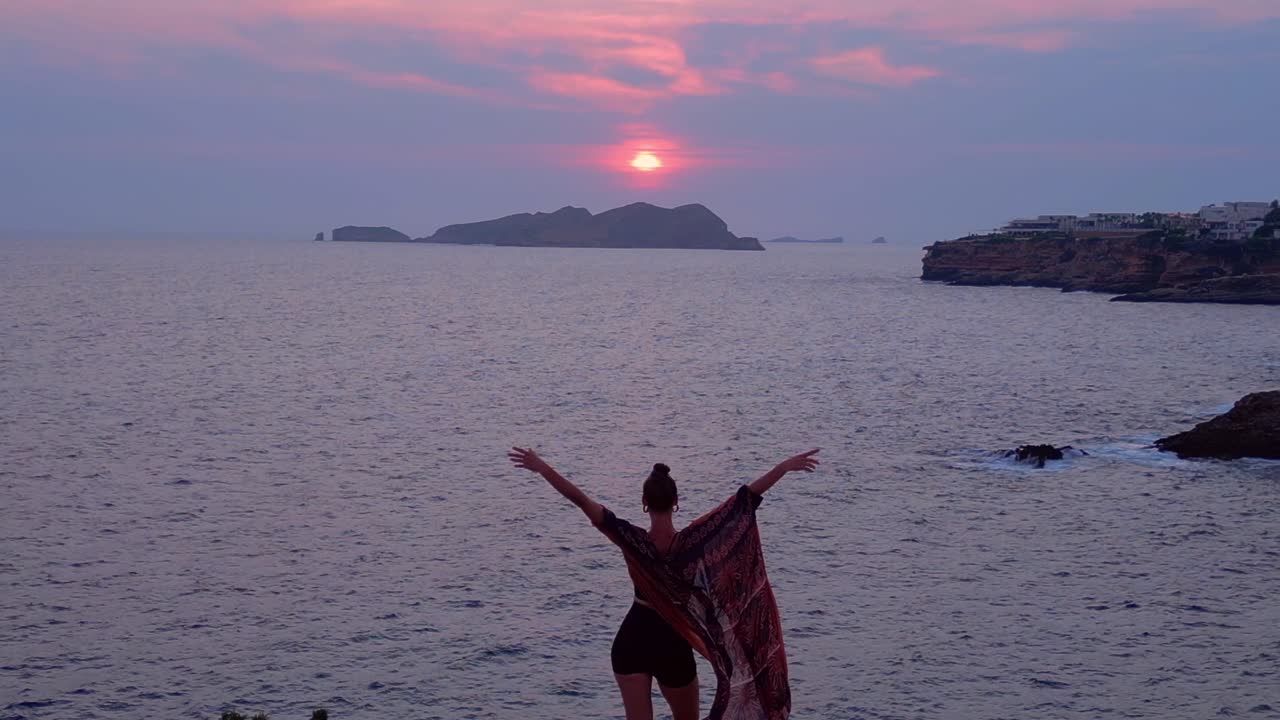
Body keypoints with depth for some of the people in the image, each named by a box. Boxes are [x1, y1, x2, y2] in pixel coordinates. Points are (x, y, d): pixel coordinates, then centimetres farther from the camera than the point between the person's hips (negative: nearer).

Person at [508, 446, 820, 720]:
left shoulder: (633, 540, -14)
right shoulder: (693, 541, -16)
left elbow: (581, 500, -19)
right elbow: (746, 498, -15)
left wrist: (541, 467, -16)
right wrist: (785, 466, -12)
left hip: (631, 642, 1)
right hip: (672, 646, -1)